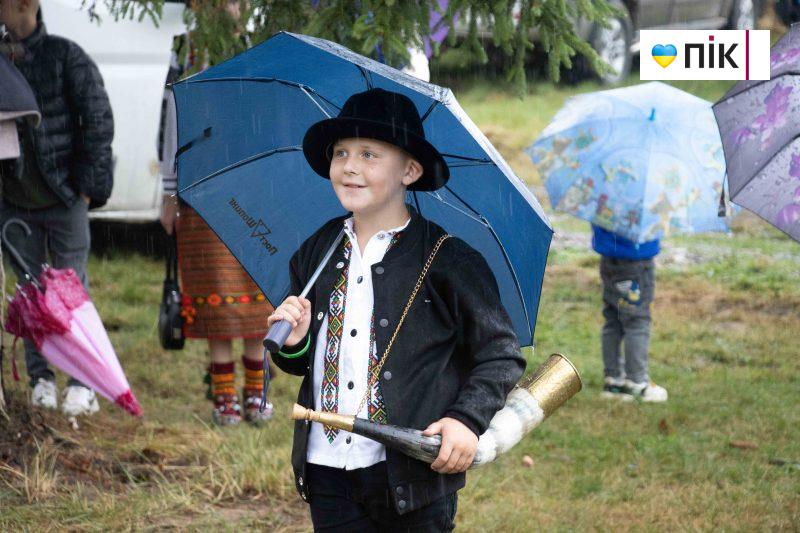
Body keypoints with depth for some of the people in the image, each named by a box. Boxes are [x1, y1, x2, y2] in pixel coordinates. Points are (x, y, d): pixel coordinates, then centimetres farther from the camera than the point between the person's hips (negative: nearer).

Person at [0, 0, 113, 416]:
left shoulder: (65, 56, -7)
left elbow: (98, 120, -6)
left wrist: (88, 184, -8)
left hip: (63, 199, -4)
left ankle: (82, 383, 3)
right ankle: (40, 378, 15)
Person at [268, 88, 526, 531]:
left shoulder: (448, 261, -5)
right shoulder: (314, 255, 10)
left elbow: (501, 357, -2)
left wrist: (468, 420, -15)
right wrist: (294, 343, -3)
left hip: (413, 474, -4)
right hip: (328, 473, 4)